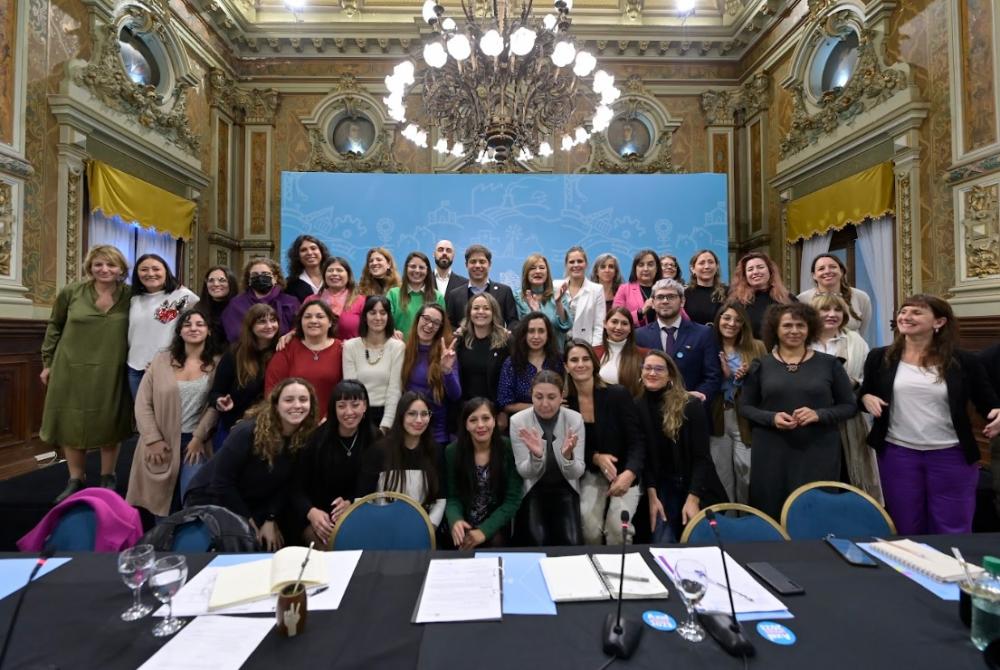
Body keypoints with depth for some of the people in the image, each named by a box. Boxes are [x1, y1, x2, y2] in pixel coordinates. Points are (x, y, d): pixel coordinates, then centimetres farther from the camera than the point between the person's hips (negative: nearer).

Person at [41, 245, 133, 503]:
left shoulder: (130, 296, -5)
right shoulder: (71, 292, -3)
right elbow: (54, 327, 8)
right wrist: (47, 363, 9)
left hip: (111, 372, -1)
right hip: (71, 369, 1)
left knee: (108, 425, 9)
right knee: (71, 424, 9)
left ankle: (108, 479, 25)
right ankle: (76, 479, 26)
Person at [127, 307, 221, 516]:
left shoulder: (217, 364, -1)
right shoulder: (161, 360, 3)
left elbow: (215, 406, -6)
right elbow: (143, 403, 1)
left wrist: (199, 438, -11)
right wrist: (153, 440, -7)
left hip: (195, 441, -2)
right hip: (161, 441, 2)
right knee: (161, 501, 5)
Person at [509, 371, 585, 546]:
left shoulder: (575, 419, -13)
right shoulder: (518, 421, -15)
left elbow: (576, 474, -12)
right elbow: (524, 473, -11)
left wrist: (568, 455, -34)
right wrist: (536, 455, -33)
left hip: (565, 488, 1)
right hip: (533, 489, 0)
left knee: (572, 542, -17)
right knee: (538, 542, -20)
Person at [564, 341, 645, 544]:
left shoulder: (618, 394, -12)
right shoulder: (565, 402, -6)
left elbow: (637, 441, -13)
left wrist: (629, 474, -30)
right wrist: (596, 457, -15)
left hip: (624, 473, -1)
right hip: (590, 474, 2)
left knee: (618, 525, -22)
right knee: (589, 526, -19)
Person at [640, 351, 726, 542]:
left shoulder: (691, 405, -12)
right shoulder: (637, 408, -5)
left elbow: (701, 457, -13)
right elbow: (643, 456, -3)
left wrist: (693, 499, -19)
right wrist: (652, 496, -9)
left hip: (696, 486, -1)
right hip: (662, 487, 1)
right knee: (662, 545, -8)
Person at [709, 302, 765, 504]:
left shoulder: (756, 347, 5)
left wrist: (749, 376, -14)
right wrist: (724, 375, -14)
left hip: (746, 419, 0)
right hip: (717, 419, 1)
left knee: (747, 470, -2)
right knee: (722, 474, 9)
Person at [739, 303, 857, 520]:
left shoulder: (829, 364, 4)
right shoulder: (761, 365, 3)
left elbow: (850, 405, 6)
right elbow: (745, 407, 5)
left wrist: (819, 415, -12)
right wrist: (771, 418, -13)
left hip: (818, 452, 0)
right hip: (771, 453, 0)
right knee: (771, 512, 4)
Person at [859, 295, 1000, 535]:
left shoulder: (963, 361, -2)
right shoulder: (879, 357, -1)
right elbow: (864, 393, 8)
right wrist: (866, 398, -14)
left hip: (952, 455, 0)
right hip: (897, 454, 0)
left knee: (953, 532, 13)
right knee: (906, 532, 15)